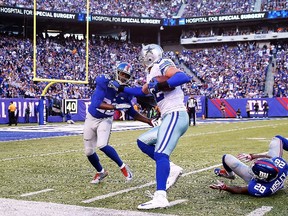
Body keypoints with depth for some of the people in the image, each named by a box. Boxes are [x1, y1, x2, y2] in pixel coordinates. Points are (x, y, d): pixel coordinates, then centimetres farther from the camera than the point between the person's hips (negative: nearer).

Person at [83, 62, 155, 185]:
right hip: (92, 118, 0)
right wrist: (117, 107, -37)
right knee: (88, 151, 6)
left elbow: (132, 113, -1)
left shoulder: (126, 92, -12)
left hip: (106, 120, 0)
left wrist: (149, 121, -9)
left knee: (102, 145, -26)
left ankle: (122, 167, -6)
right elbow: (97, 104, -32)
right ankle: (101, 172, 32)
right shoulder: (105, 81, -25)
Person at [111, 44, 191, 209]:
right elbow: (142, 91, 40)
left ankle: (160, 197, -30)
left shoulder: (162, 67, -5)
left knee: (160, 154, -21)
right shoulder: (153, 75, 23)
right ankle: (172, 169, 6)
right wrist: (121, 88, 44)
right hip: (171, 118, 10)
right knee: (143, 141, 16)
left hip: (175, 115, -10)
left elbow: (185, 78, -21)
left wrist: (162, 84, -26)